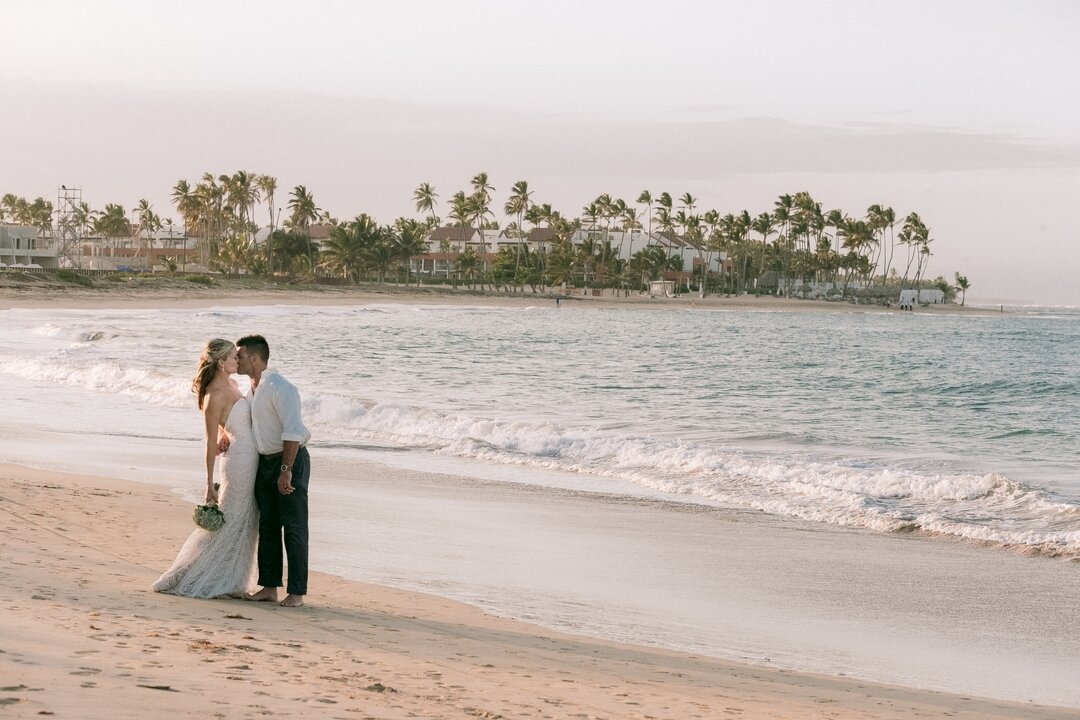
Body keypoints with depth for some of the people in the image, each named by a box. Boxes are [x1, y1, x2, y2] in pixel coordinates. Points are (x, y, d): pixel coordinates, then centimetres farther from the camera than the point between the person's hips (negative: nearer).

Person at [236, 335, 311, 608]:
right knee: (267, 526, 11)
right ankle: (269, 587, 17)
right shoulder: (251, 388, 10)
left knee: (293, 527, -5)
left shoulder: (280, 389, -19)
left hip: (291, 460, -9)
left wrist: (286, 470, -26)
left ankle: (297, 592, -2)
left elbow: (293, 432, -24)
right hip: (264, 462, 9)